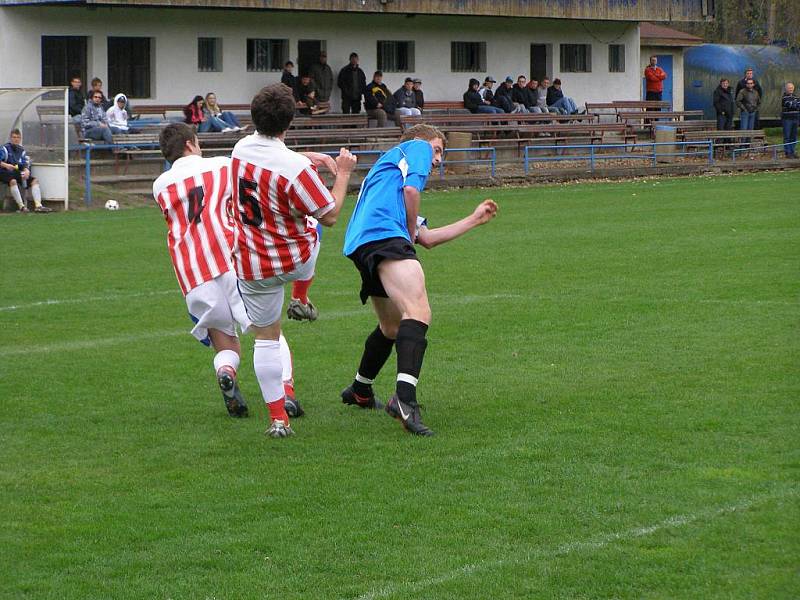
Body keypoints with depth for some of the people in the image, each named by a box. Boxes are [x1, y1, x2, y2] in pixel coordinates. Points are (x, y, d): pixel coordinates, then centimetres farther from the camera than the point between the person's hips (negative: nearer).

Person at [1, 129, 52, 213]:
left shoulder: (22, 151, 16)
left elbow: (25, 164, 7)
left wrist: (26, 170, -14)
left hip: (18, 173, 6)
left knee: (34, 180, -12)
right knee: (13, 181, -38)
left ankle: (38, 205, -24)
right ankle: (21, 206, -40)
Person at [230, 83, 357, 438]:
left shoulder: (242, 148, -6)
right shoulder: (295, 168, -26)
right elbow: (329, 215, -18)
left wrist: (314, 160, 24)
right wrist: (343, 174, -6)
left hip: (252, 267, 3)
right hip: (296, 259, -3)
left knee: (266, 339, 12)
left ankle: (278, 418, 10)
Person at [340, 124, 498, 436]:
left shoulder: (384, 166, 40)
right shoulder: (417, 147, 17)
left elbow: (427, 238, 38)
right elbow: (411, 189, -6)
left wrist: (474, 219, 48)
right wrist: (410, 231, 9)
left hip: (360, 245, 9)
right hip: (385, 236, -9)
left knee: (393, 327, 28)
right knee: (418, 313, -26)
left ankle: (359, 392, 47)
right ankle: (404, 398, -45)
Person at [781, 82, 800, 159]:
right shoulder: (784, 98, -6)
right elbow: (790, 105, -20)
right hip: (787, 119, -6)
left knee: (794, 137, 8)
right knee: (787, 137, -4)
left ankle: (793, 152, 14)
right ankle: (787, 152, -2)